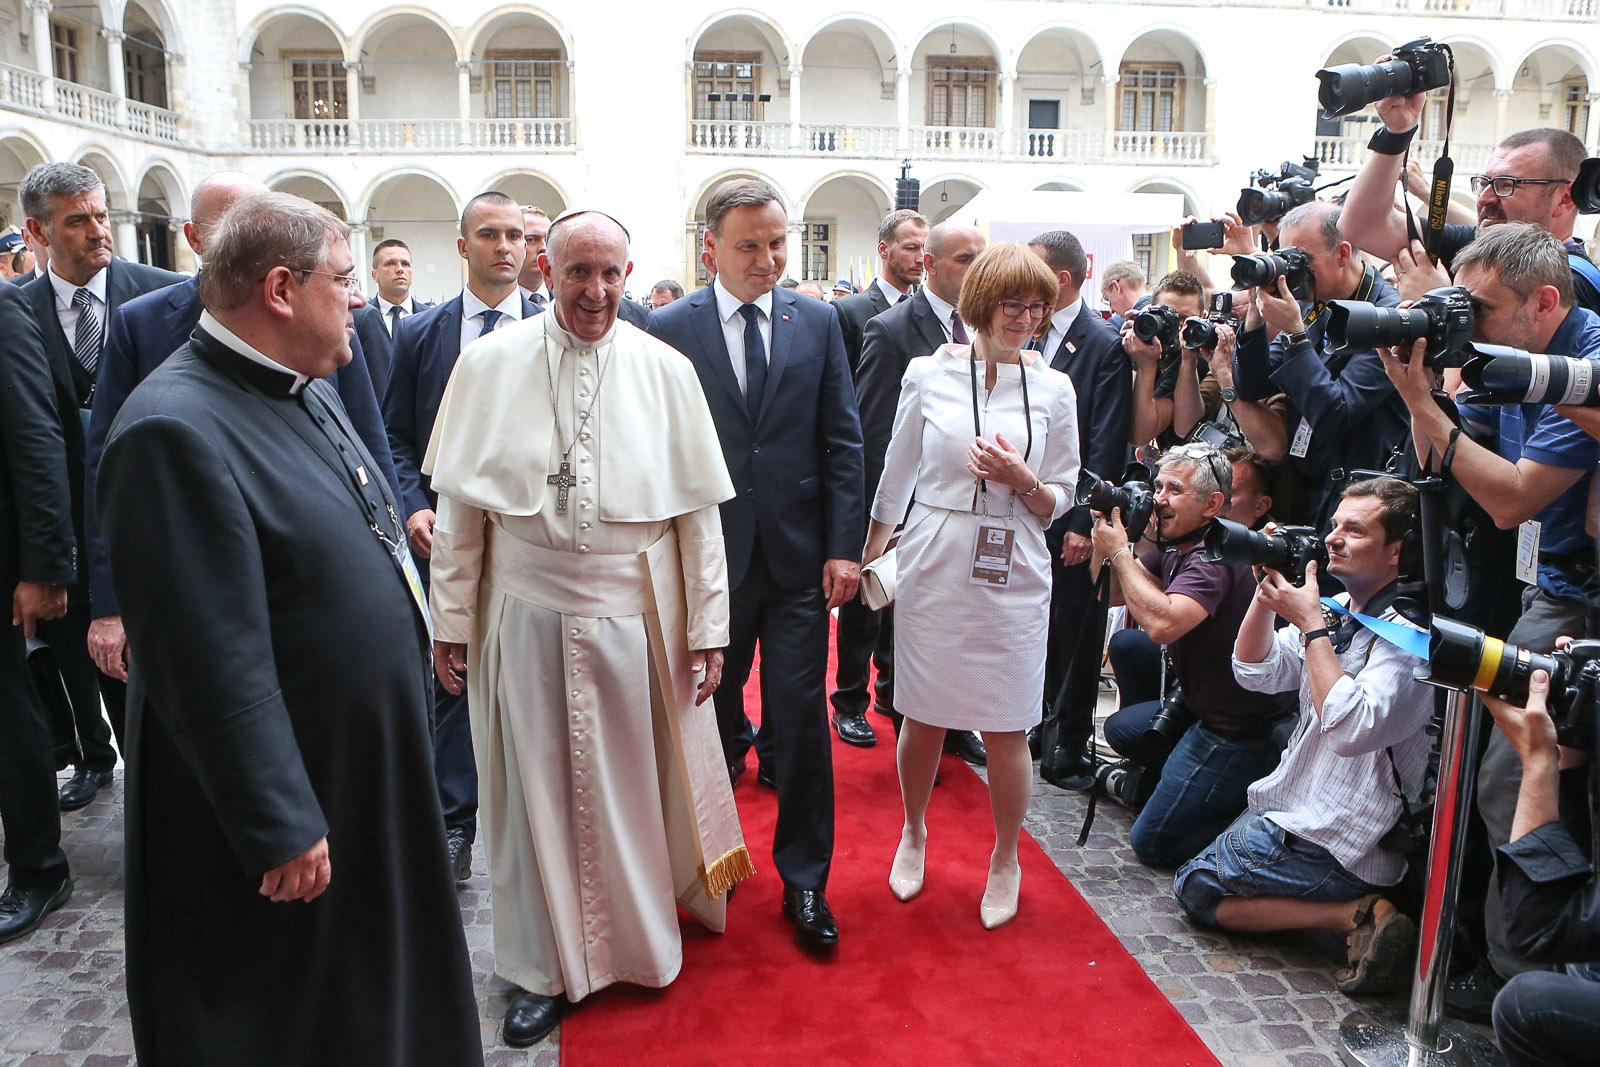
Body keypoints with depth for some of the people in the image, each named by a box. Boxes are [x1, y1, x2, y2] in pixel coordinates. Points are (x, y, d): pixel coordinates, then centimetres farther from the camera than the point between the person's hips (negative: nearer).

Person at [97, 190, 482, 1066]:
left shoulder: (305, 391, 5)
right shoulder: (176, 431, -25)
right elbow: (211, 660, -26)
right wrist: (281, 827, -22)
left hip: (367, 764, 9)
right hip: (283, 800, -8)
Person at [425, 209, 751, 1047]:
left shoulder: (665, 371, -1)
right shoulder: (489, 365, -1)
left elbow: (698, 508, 0)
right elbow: (460, 505, 3)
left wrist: (707, 628, -1)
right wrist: (451, 619, 2)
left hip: (637, 614, 0)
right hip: (527, 611, 0)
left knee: (638, 784, 13)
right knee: (535, 789, 11)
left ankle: (645, 943, 40)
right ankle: (544, 967, 31)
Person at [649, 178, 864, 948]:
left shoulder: (818, 323, 3)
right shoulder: (669, 328, -2)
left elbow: (842, 442, 3)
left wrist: (844, 545, -4)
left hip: (798, 560, 1)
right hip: (710, 558, 0)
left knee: (801, 720, 3)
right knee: (709, 718, 15)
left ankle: (804, 880, 20)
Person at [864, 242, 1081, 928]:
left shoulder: (1053, 389, 3)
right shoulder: (928, 374, 1)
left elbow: (1060, 501, 7)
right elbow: (896, 476, 11)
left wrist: (1022, 479, -13)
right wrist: (868, 558, 15)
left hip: (1012, 576, 0)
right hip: (932, 568, 0)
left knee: (1005, 732, 3)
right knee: (924, 718, 9)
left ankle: (1005, 859, 28)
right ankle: (913, 834, 36)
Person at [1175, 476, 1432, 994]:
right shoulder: (1336, 610, 7)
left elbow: (1353, 728, -33)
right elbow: (1257, 673, 7)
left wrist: (1310, 623, -27)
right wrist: (1268, 591, -7)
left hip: (1342, 845, -10)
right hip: (1292, 807, 10)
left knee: (1195, 888, -3)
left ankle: (1360, 914, -8)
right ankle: (1359, 909, 9)